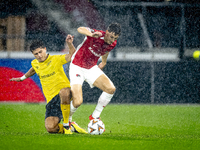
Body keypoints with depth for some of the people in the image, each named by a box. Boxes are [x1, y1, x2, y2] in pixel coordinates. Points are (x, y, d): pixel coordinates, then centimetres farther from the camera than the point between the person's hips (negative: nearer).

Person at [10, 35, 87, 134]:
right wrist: (22, 78, 50)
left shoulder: (55, 59, -3)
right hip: (51, 99, 4)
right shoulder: (35, 63, 11)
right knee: (50, 128, -21)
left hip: (64, 91, -4)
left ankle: (67, 124, -24)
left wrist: (70, 44, -31)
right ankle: (72, 127, 12)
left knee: (63, 92, -46)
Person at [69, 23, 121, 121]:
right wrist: (91, 35, -63)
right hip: (77, 68, -6)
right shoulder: (96, 35, -25)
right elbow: (80, 29, -46)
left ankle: (95, 117, 6)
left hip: (92, 68, 6)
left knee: (111, 89, -11)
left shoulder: (112, 44, -4)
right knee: (77, 102, -18)